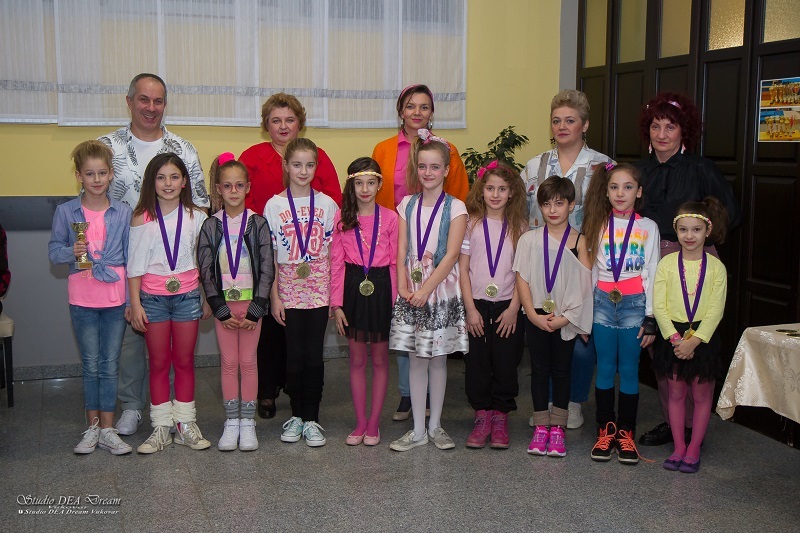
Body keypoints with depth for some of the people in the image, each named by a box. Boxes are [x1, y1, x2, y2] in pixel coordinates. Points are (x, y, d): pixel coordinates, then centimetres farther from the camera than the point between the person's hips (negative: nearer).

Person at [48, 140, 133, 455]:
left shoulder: (123, 213, 1)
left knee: (110, 365, 6)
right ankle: (92, 427, 22)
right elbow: (54, 252, 3)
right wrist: (72, 252, -19)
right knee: (91, 365, 9)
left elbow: (130, 258, 4)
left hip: (116, 299, 0)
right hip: (82, 299, 0)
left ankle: (107, 429, 15)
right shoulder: (66, 212, -1)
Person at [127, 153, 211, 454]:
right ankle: (161, 428, 16)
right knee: (158, 363, 7)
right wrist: (135, 304, -5)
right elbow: (135, 265, -2)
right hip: (153, 298, -1)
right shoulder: (142, 219, -3)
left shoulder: (196, 217, 0)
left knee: (184, 361, 8)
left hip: (187, 296, 1)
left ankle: (185, 425, 19)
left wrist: (208, 299, 7)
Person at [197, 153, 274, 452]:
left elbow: (266, 269, -4)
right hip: (223, 303, 1)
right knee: (228, 362, 5)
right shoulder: (210, 226, 0)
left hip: (251, 303, -1)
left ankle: (248, 422, 12)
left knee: (248, 361, 3)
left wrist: (255, 309, -11)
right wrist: (221, 309, -9)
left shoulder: (258, 224, -2)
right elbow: (205, 272, -2)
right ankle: (231, 422, 13)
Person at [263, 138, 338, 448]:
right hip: (288, 289, 0)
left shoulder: (327, 204, 4)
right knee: (294, 354, 4)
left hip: (319, 289, 0)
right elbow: (270, 256, 1)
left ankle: (311, 419, 11)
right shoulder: (274, 205, 1)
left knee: (314, 354, 2)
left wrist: (335, 294, -1)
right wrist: (274, 297, -4)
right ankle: (296, 416, 19)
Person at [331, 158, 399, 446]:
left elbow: (395, 262, -2)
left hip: (382, 287, -1)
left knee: (380, 358, 8)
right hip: (352, 287, 1)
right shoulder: (342, 217, 0)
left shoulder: (390, 218, -2)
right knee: (357, 359, 9)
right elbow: (336, 262, 0)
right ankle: (360, 423, 20)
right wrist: (336, 303, -4)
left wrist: (395, 299, -7)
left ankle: (374, 423, 19)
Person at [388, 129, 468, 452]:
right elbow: (401, 251, 4)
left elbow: (451, 255, -11)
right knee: (416, 361, 7)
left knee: (438, 360, 6)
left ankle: (435, 425, 20)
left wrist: (426, 290, -16)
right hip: (411, 291, 3)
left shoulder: (455, 207, -4)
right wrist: (403, 287, -9)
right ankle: (418, 429, 15)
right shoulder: (407, 205, 6)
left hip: (441, 290, -2)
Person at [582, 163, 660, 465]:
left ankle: (626, 434, 12)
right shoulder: (598, 225, 7)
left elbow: (651, 273, 1)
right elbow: (590, 269, 8)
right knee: (605, 369, 5)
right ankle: (606, 431, 15)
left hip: (634, 304, -1)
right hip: (602, 303, 2)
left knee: (629, 370, 2)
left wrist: (650, 318, -3)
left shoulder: (647, 227, 2)